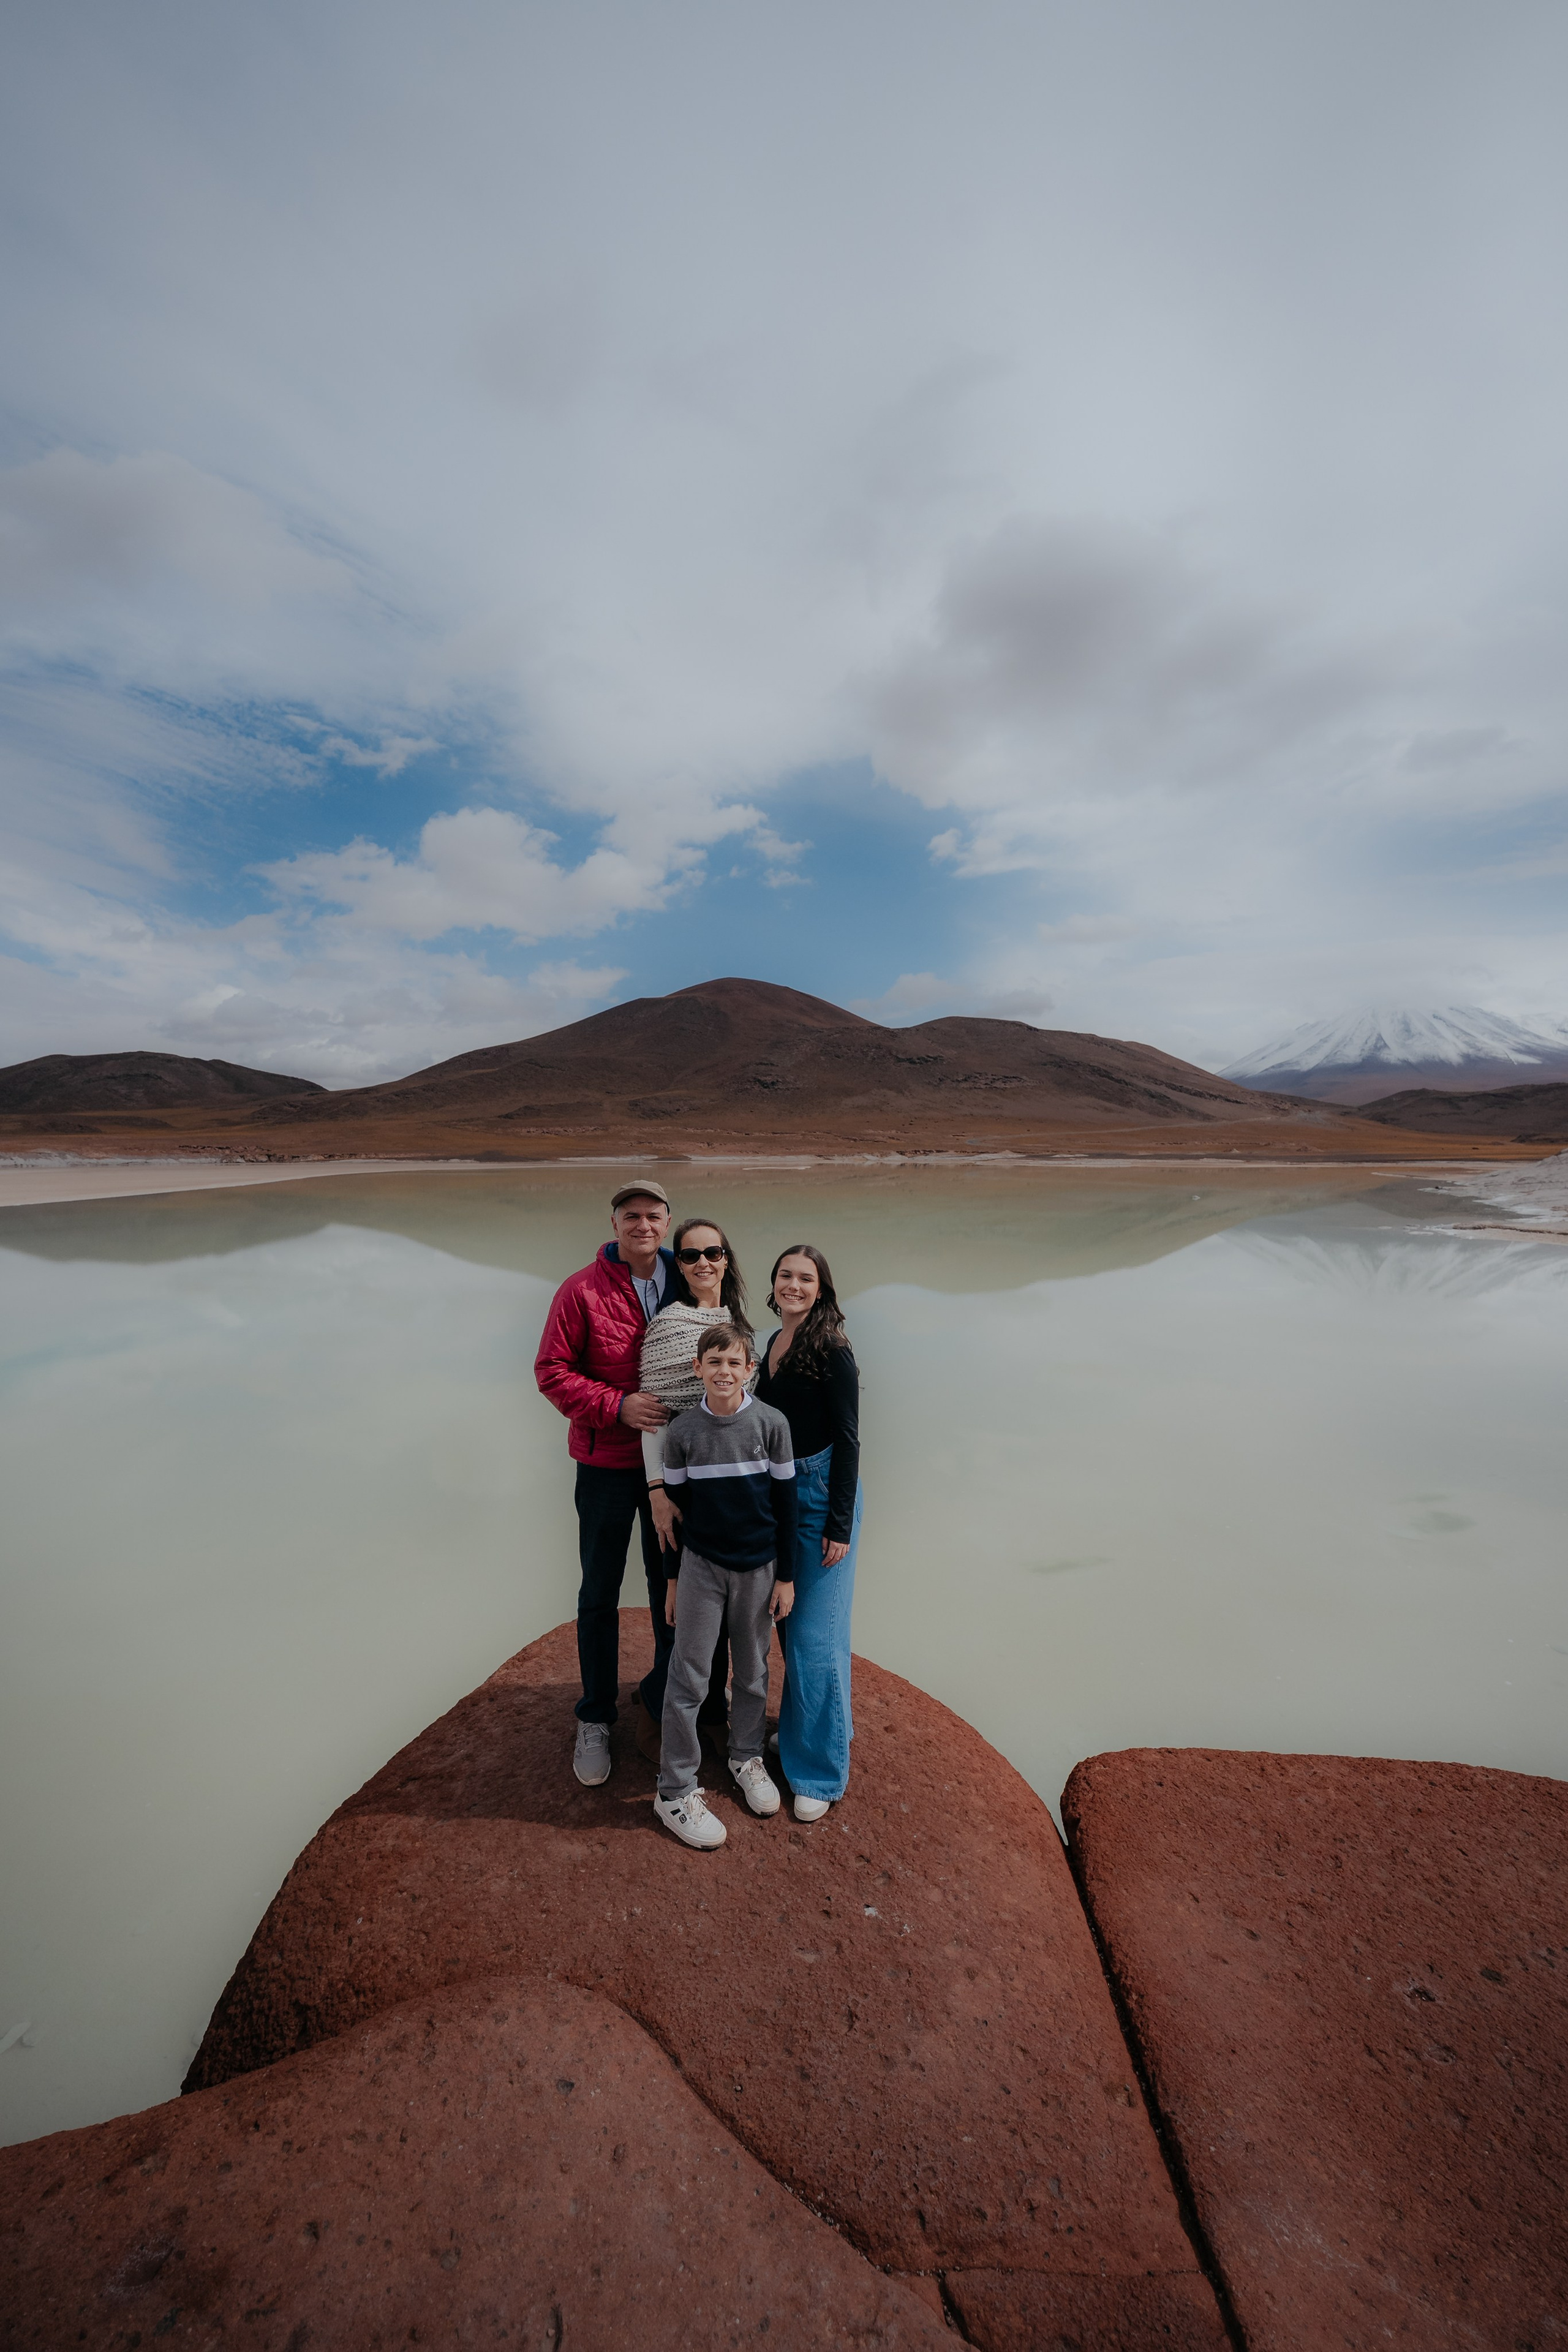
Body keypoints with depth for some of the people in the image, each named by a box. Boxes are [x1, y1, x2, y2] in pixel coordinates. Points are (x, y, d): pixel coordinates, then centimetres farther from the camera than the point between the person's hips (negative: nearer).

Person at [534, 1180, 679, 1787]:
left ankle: (663, 1692, 41)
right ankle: (595, 1720, 34)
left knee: (669, 1582, 17)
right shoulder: (582, 1290, -11)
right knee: (600, 1593, 13)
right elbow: (552, 1371, -11)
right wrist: (618, 1406, -21)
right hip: (608, 1463, -2)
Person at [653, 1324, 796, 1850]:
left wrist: (786, 1576, -1)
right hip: (700, 1565, 0)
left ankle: (746, 1757, 42)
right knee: (688, 1676, 5)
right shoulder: (682, 1431, -10)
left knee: (752, 1670, 17)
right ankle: (674, 1791, 24)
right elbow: (674, 1506, 1)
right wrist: (673, 1579, 6)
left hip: (758, 1568, 1)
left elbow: (785, 1502, -4)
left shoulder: (771, 1424, -12)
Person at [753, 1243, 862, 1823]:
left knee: (815, 1634, 2)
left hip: (822, 1496, -7)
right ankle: (804, 1728, 43)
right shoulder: (772, 1346, 5)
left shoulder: (832, 1351, -17)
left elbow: (847, 1440, -16)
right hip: (778, 1494, 7)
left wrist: (840, 1525, -16)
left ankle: (822, 1769, 21)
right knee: (789, 1623, 21)